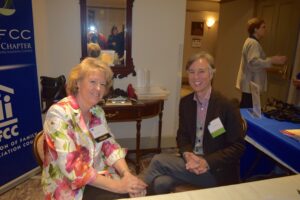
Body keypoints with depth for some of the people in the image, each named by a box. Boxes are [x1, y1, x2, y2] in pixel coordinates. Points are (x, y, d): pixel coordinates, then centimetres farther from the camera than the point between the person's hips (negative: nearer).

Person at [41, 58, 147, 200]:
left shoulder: (97, 112, 3)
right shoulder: (58, 114, -19)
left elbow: (110, 146, 0)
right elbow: (71, 166, -25)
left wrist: (127, 174, -18)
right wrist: (116, 186, -26)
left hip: (98, 177, 6)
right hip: (68, 186, -5)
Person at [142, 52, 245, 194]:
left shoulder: (227, 106, -12)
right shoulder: (185, 102, 3)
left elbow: (238, 147, -9)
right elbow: (182, 135, 9)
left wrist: (207, 162, -21)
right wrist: (187, 154, -13)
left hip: (216, 172, -4)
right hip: (191, 161, 4)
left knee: (158, 161, -20)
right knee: (161, 183, -25)